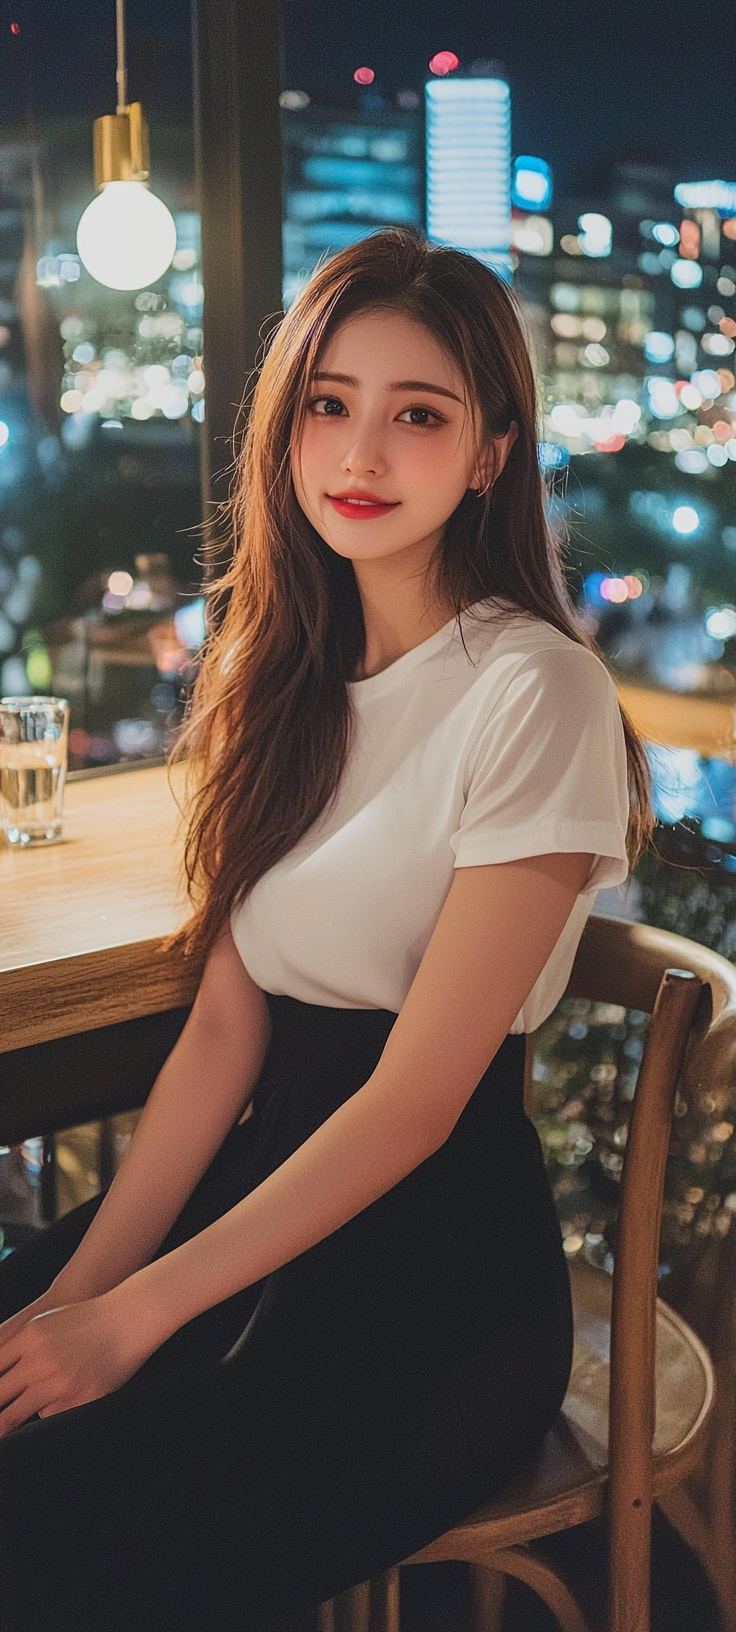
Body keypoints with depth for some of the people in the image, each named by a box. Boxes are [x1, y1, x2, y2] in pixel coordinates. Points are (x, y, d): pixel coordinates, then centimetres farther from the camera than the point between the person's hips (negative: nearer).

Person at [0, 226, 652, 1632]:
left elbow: (414, 1101, -16)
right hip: (270, 1188, 6)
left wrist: (132, 1314, -14)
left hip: (443, 1266, -6)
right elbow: (224, 1033, 3)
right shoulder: (290, 678, 8)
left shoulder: (536, 695, -14)